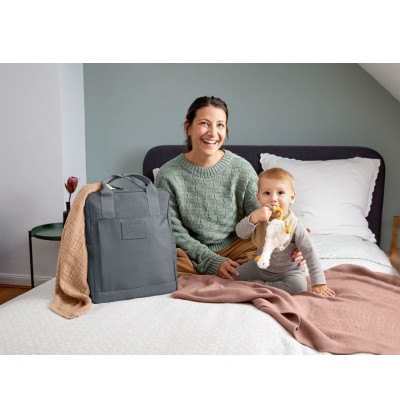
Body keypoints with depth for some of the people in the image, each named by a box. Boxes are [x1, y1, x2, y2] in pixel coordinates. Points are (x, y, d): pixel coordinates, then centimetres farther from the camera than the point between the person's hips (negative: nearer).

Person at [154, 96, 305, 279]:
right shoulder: (168, 175, -10)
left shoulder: (242, 169, -8)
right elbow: (175, 231, -8)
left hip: (235, 246, 1)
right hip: (193, 253, -1)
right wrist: (214, 262, -18)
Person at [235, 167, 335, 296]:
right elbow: (241, 233, -25)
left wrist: (318, 284, -26)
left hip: (288, 270, -3)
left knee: (299, 286, -31)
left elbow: (310, 254, -22)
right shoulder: (259, 218, -13)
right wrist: (253, 218, -45)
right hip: (261, 266, 3)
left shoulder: (294, 225, -24)